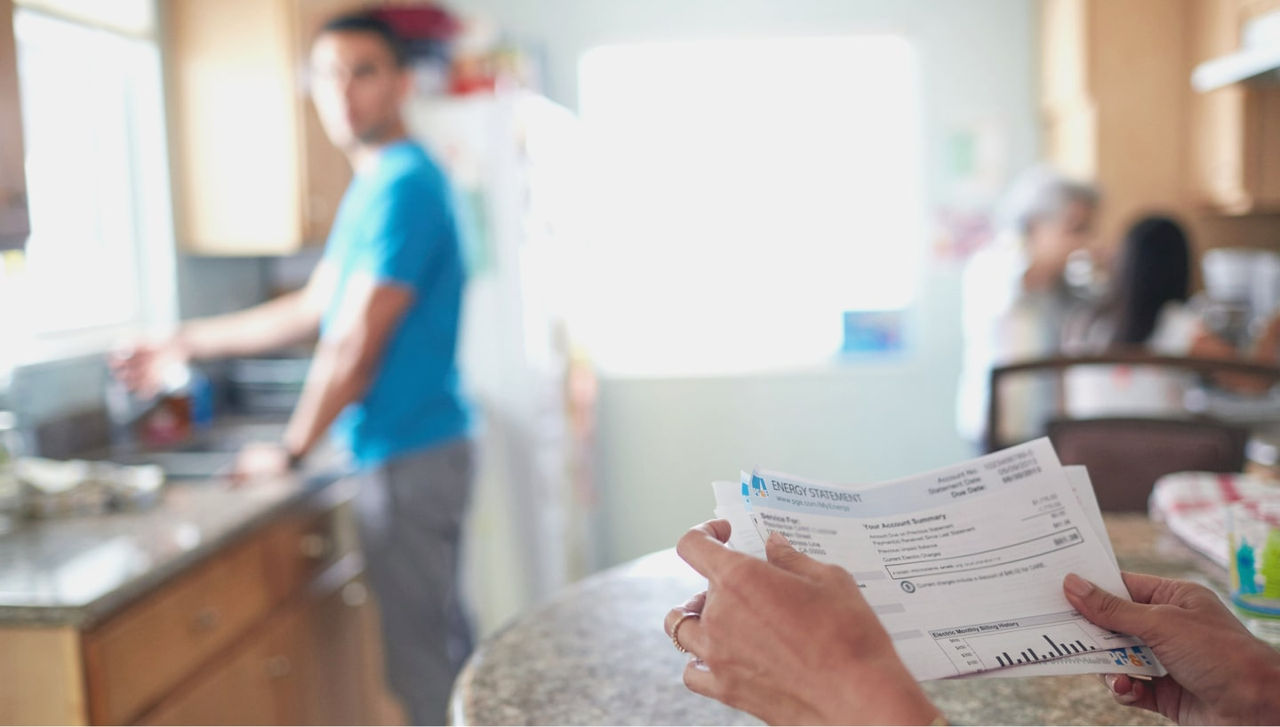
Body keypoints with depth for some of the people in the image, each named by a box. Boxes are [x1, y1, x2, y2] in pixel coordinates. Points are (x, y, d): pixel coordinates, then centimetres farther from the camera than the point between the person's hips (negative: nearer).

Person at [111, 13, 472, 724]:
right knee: (444, 638, 17)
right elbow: (314, 310, 21)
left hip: (408, 455, -9)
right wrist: (187, 343, 24)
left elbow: (355, 344, -16)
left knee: (422, 655, 1)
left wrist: (291, 449, -4)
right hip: (418, 449, 9)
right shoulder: (376, 184, 14)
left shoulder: (403, 184, -16)